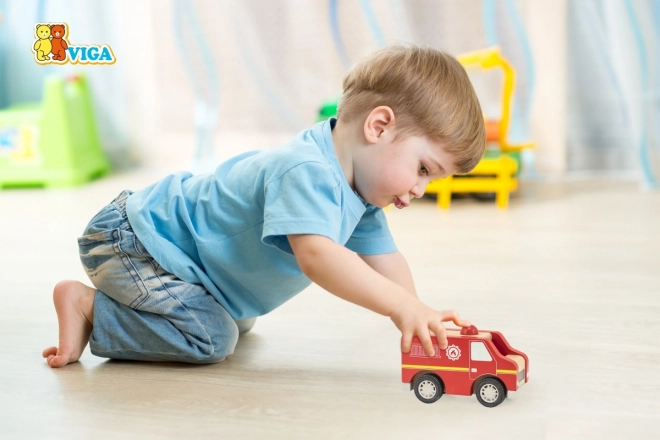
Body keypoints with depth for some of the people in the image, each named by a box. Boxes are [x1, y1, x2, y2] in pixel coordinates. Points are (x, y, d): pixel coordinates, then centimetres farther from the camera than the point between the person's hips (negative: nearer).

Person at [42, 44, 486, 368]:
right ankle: (88, 305, -7)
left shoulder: (358, 194, -1)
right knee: (209, 336, -23)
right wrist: (403, 305, -49)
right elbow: (316, 254, -48)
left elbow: (384, 258, 1)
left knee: (237, 323, 22)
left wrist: (418, 314, -13)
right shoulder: (306, 173, -34)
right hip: (130, 238, -10)